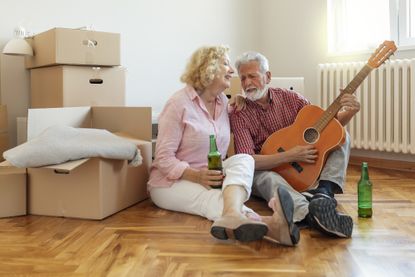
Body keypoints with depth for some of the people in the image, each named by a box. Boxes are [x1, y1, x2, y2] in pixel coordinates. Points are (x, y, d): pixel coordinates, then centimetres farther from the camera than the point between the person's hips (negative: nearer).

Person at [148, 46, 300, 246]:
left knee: (243, 159, -25)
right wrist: (197, 176, -31)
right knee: (217, 199, -35)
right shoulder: (179, 104, -12)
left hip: (211, 176, 6)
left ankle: (232, 216, -61)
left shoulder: (222, 101, 11)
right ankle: (272, 226, -68)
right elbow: (164, 158, -15)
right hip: (172, 182, -6)